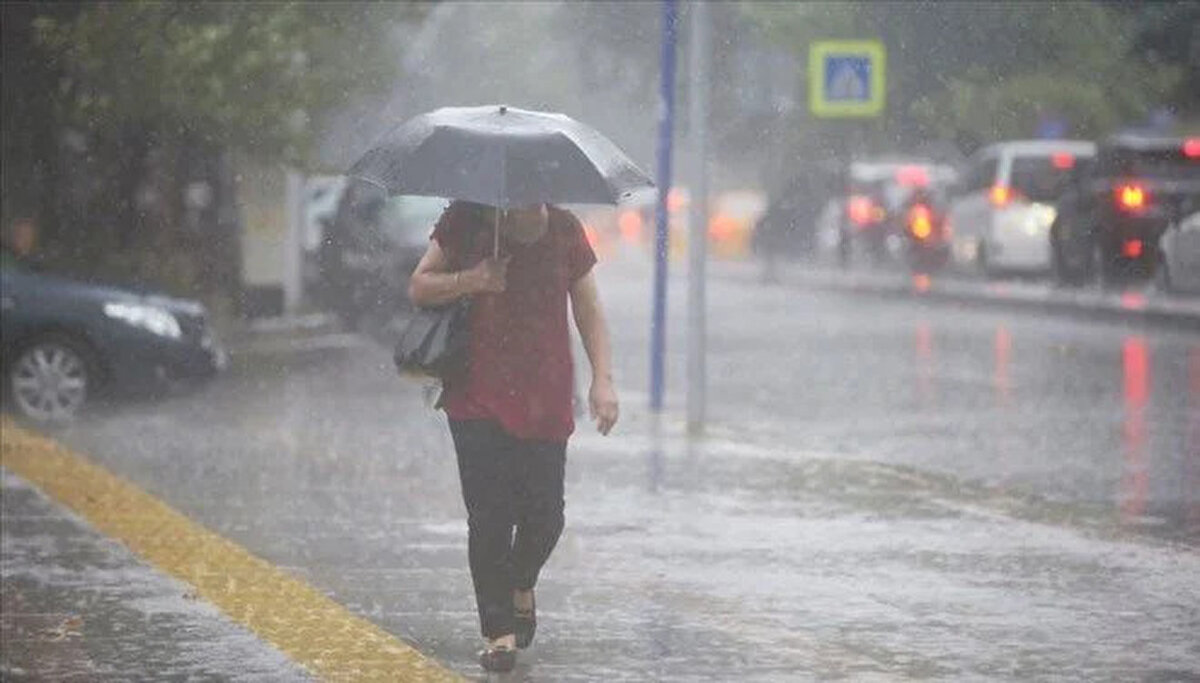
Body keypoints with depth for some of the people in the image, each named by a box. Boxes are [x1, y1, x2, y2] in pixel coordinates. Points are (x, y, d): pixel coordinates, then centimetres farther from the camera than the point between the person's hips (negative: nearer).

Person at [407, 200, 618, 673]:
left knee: (545, 515, 0)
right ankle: (499, 632, 2)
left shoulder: (564, 231, 3)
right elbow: (418, 288, 2)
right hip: (478, 399, -2)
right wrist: (470, 280, -16)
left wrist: (603, 380, -1)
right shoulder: (466, 222, -2)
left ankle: (521, 587, 32)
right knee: (489, 516, -7)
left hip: (546, 399, 2)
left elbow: (588, 310, 9)